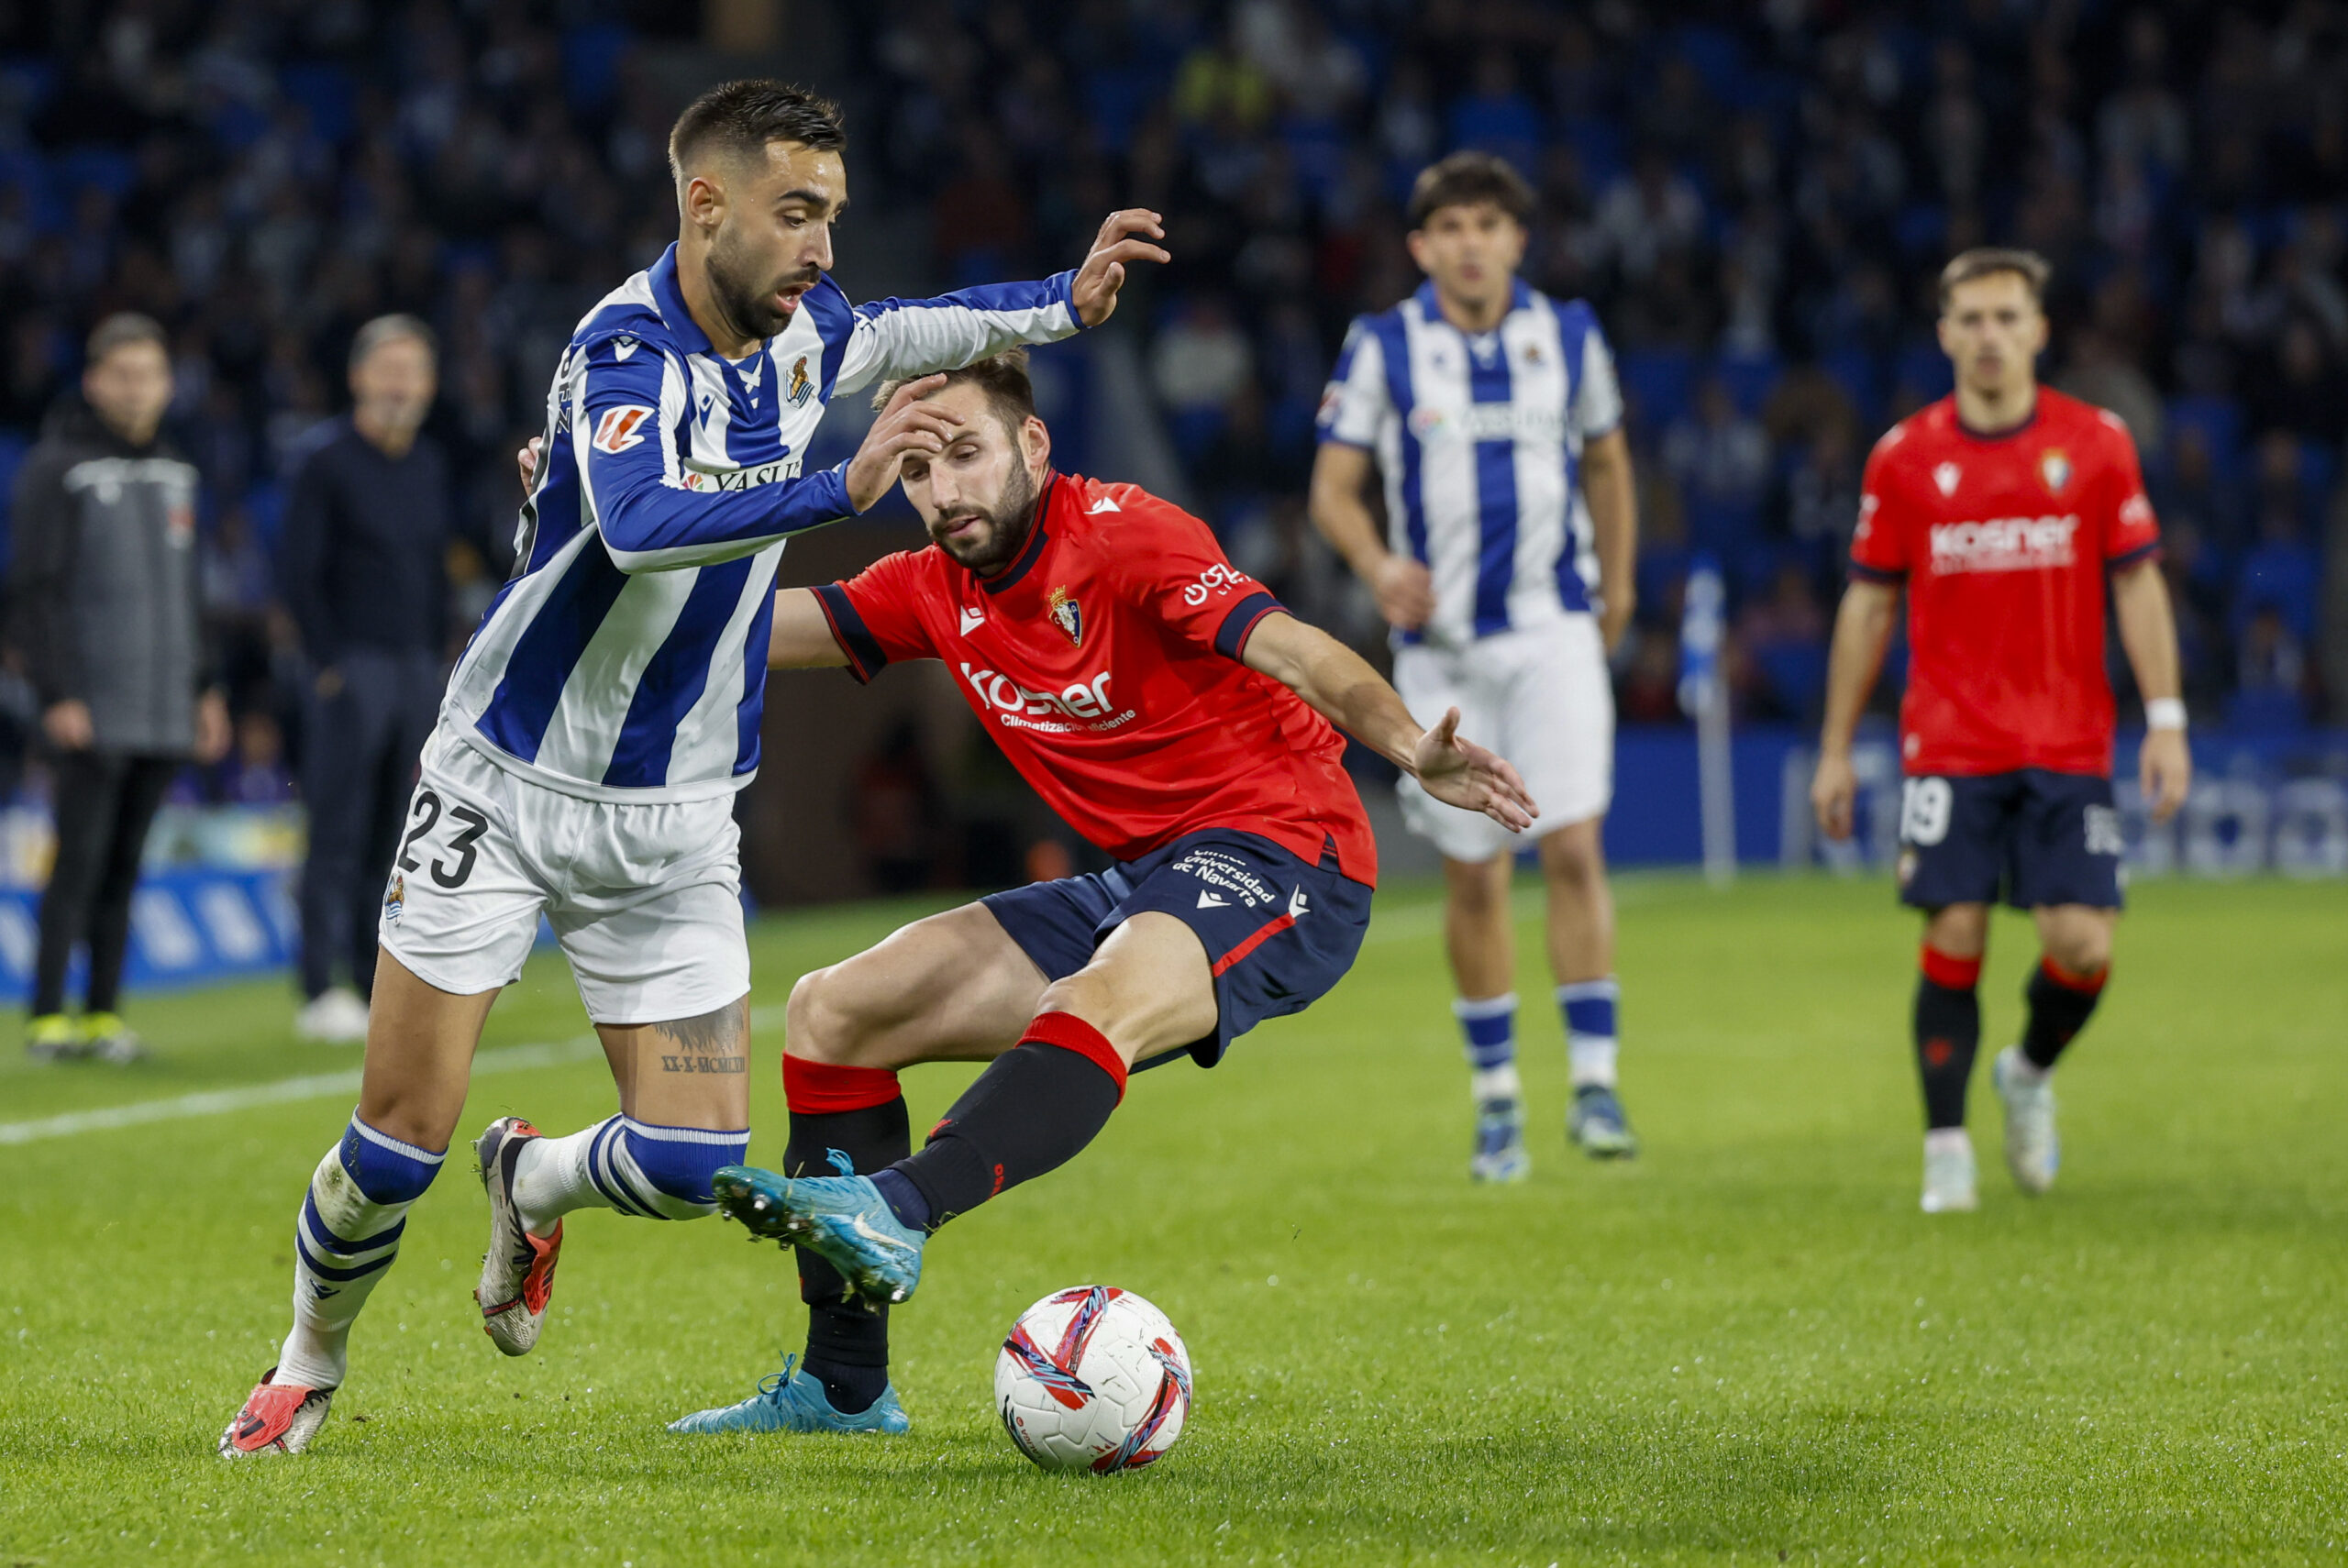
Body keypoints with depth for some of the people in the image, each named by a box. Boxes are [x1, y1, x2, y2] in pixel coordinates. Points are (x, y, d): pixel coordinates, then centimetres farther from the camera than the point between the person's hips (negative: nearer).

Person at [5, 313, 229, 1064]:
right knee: (80, 859, -8)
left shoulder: (174, 469, 16)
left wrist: (204, 686, 18)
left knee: (124, 863, 7)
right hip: (91, 712, -6)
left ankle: (105, 1013, 11)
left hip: (163, 713, 6)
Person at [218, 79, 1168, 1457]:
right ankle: (307, 1372, 23)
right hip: (505, 788, -5)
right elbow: (640, 521, -42)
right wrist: (839, 489, -49)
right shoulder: (625, 351, -22)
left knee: (697, 1161, -6)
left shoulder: (797, 329, -1)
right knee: (403, 1139, -3)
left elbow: (897, 332, 24)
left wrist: (1065, 304, 14)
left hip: (674, 825, 5)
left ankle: (536, 1187, 27)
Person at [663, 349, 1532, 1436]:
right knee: (831, 1011, 5)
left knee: (1101, 1005, -40)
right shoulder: (938, 593, 8)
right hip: (1134, 882, 8)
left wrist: (1411, 751, -42)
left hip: (1279, 858, -8)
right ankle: (844, 1386, 7)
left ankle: (896, 1215, -63)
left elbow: (1292, 648, -25)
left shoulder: (1123, 538, -13)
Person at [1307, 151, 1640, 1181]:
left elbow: (1606, 463, 18)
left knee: (1574, 849, -14)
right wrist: (1379, 567, -20)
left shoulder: (1568, 336, 3)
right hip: (1441, 643, 0)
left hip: (1554, 633, 0)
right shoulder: (1382, 349, -2)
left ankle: (1594, 1081, -9)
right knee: (1473, 875, 3)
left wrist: (1616, 590, 19)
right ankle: (1496, 1102, 16)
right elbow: (1333, 490, -1)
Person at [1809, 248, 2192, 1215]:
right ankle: (1947, 1153, 4)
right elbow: (1868, 605, 8)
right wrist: (1836, 750, 6)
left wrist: (2165, 720, -4)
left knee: (2082, 944, -8)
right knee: (1953, 942, -7)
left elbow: (2136, 584, 4)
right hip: (1948, 750, 0)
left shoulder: (2097, 443, 2)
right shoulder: (1903, 457, 3)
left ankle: (2031, 1072, 23)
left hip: (2068, 745, 0)